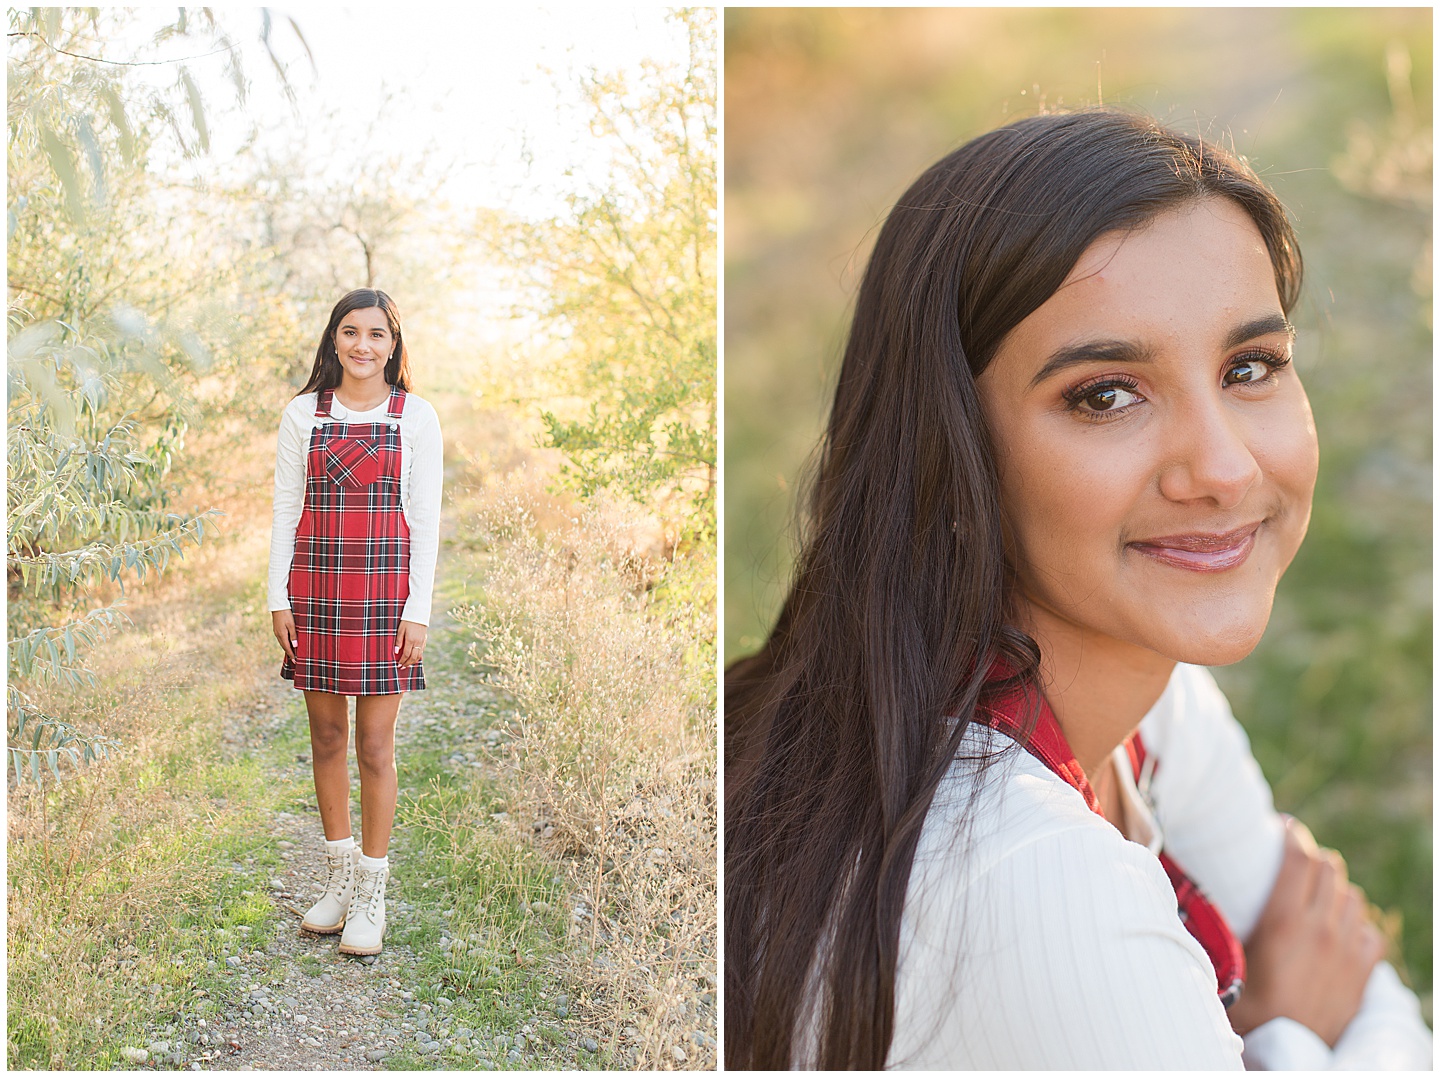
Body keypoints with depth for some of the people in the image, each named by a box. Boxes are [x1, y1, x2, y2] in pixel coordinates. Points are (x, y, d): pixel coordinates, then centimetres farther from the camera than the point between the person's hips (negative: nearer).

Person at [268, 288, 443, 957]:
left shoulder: (416, 418, 1)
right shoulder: (303, 414, 6)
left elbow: (425, 519, 0)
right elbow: (285, 511, 8)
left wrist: (417, 610, -5)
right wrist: (279, 598, 2)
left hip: (384, 592, -2)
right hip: (315, 588, 2)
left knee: (374, 744, 0)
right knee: (326, 736, 10)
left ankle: (372, 894, 12)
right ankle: (339, 879, 24)